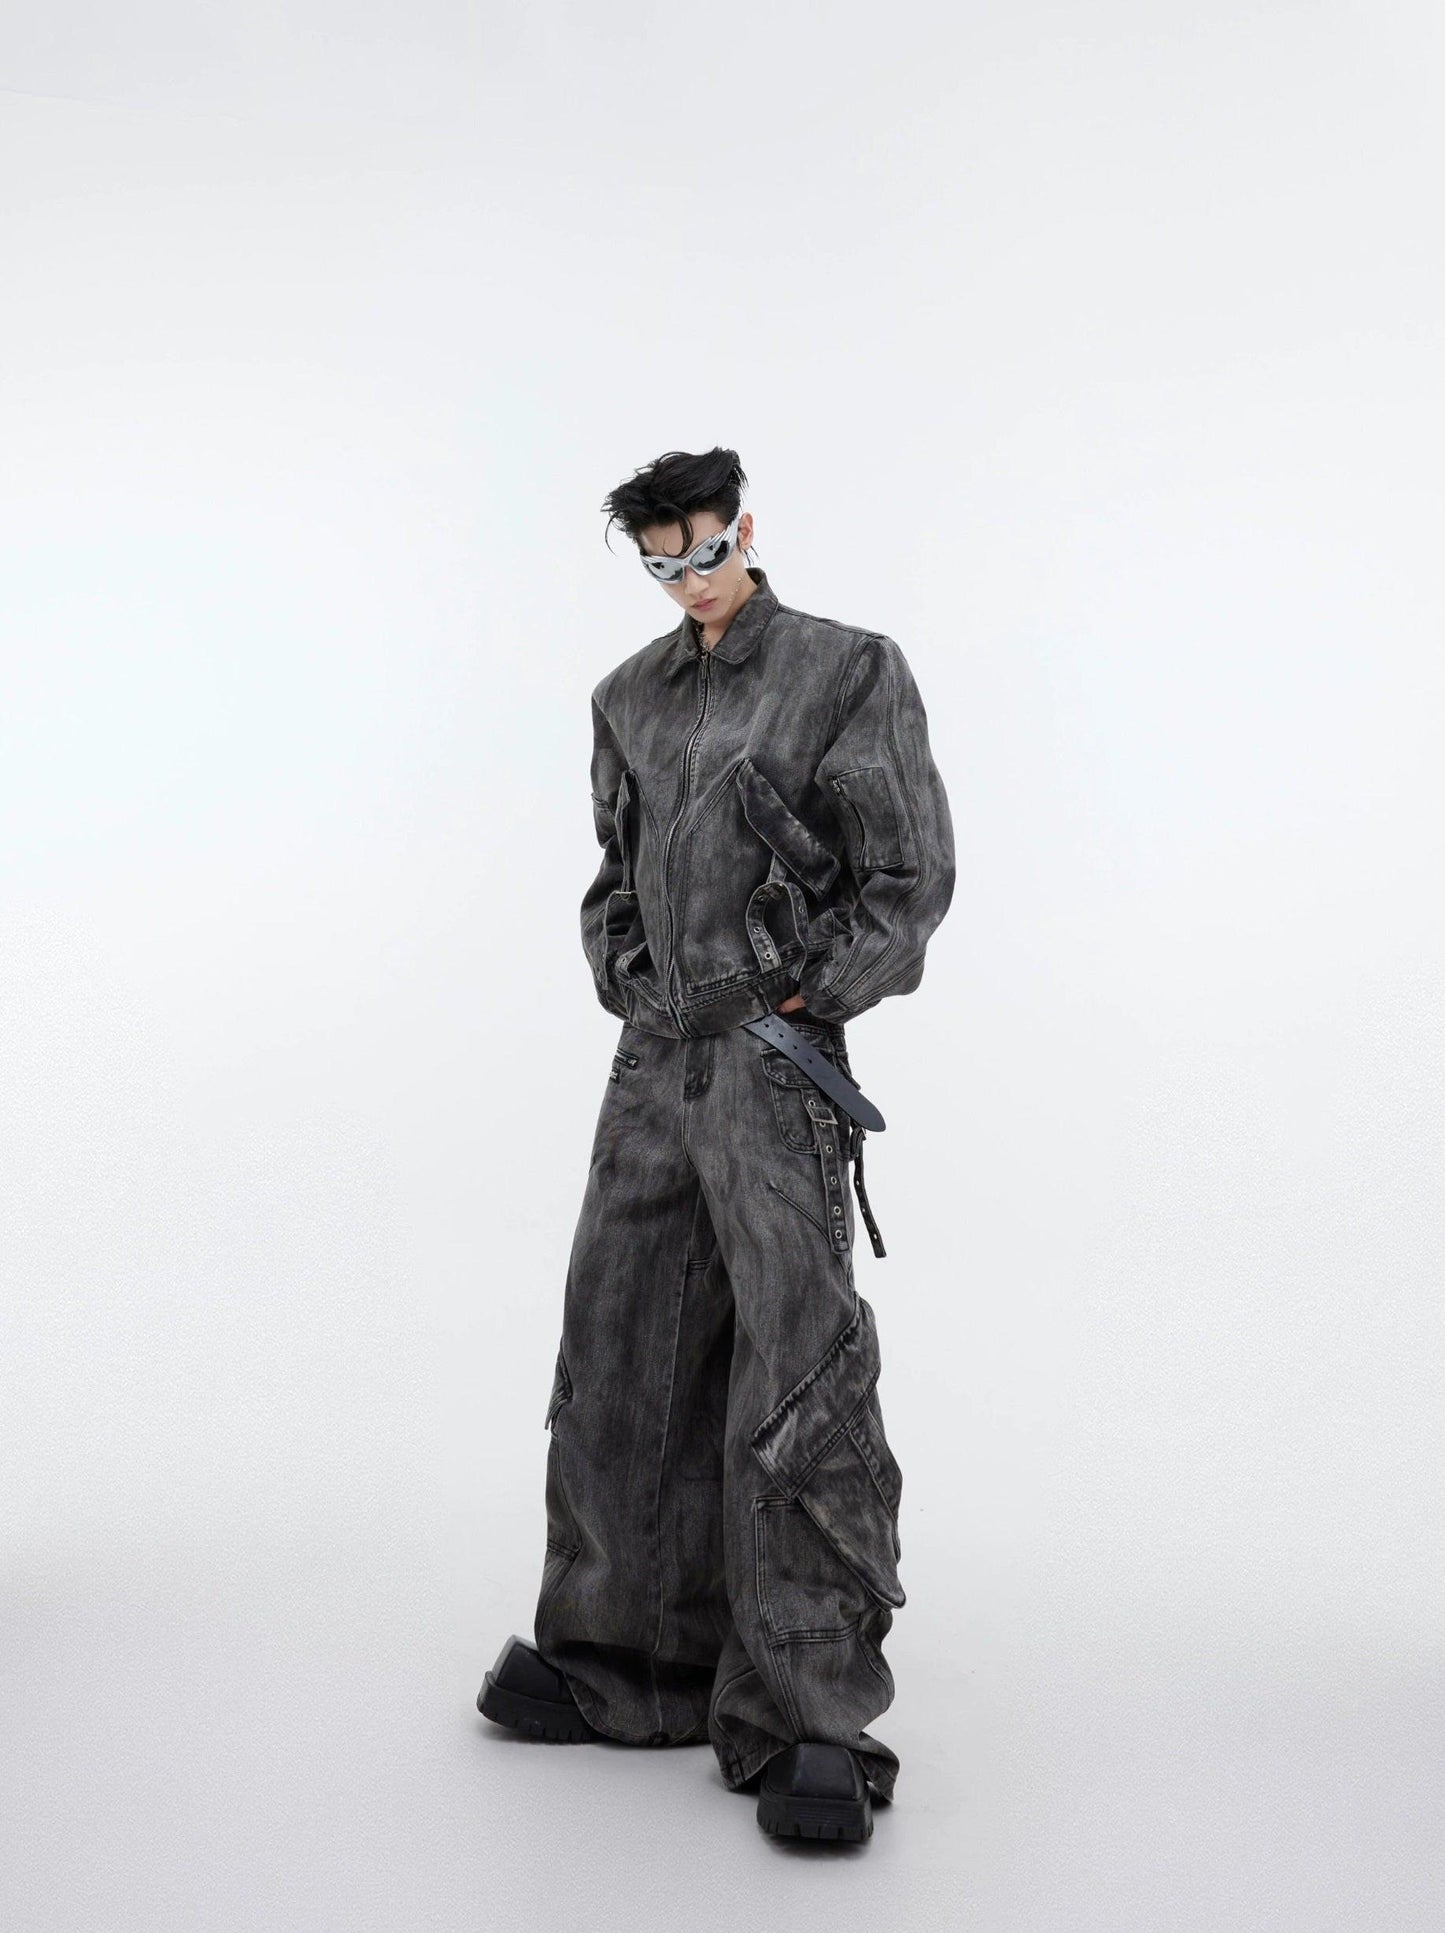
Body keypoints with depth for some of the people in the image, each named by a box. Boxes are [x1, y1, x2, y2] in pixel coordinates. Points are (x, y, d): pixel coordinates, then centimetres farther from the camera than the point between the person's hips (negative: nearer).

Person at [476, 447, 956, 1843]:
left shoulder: (850, 673, -1)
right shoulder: (631, 698, 15)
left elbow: (912, 878, -3)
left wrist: (791, 1000, -8)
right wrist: (630, 983, 9)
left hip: (775, 1063, -6)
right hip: (653, 1060, 6)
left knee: (797, 1376, -10)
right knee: (619, 1359, 9)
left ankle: (813, 1726, -5)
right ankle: (622, 1661, 22)